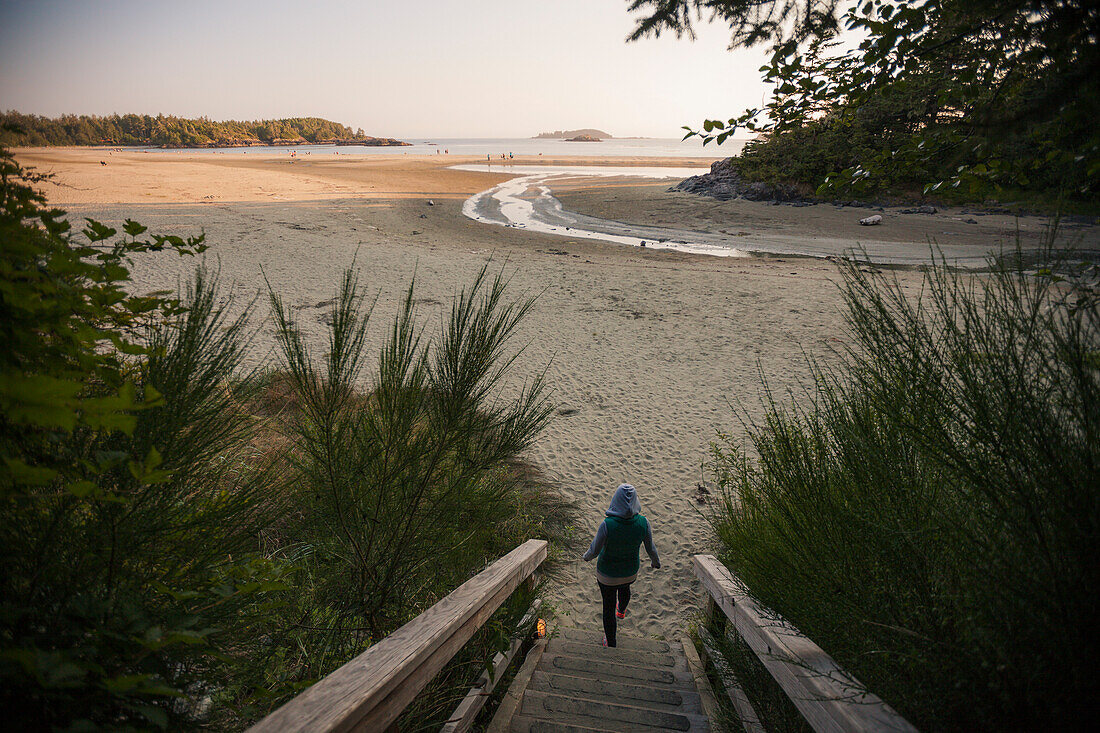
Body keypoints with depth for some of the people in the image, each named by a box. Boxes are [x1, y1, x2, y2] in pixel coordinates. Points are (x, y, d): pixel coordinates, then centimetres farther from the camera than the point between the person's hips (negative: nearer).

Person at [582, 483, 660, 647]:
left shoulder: (607, 524, -33)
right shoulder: (643, 523, -25)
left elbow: (595, 550, -19)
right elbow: (650, 549, -9)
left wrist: (586, 556, 5)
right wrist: (656, 562, 13)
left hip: (607, 573, -3)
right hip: (630, 572, 3)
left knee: (608, 608, 19)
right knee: (625, 587, 37)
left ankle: (610, 644, 36)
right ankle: (621, 611, 68)